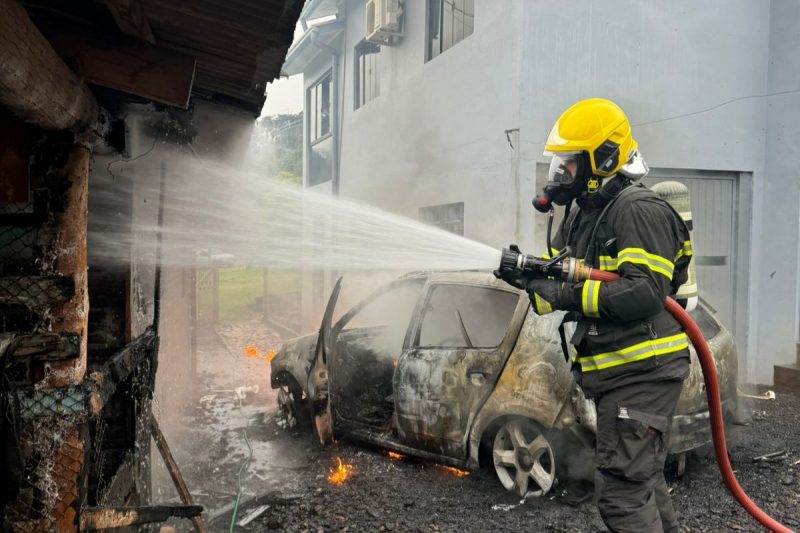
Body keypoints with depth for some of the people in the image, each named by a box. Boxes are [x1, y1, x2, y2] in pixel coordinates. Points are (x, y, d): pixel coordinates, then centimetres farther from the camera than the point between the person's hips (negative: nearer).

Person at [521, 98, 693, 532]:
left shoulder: (639, 210, -15)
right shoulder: (582, 216, 15)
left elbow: (645, 294, -26)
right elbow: (559, 283, 15)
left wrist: (569, 295, -25)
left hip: (642, 371, -10)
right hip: (616, 371, 10)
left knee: (623, 494, -6)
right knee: (644, 482, 21)